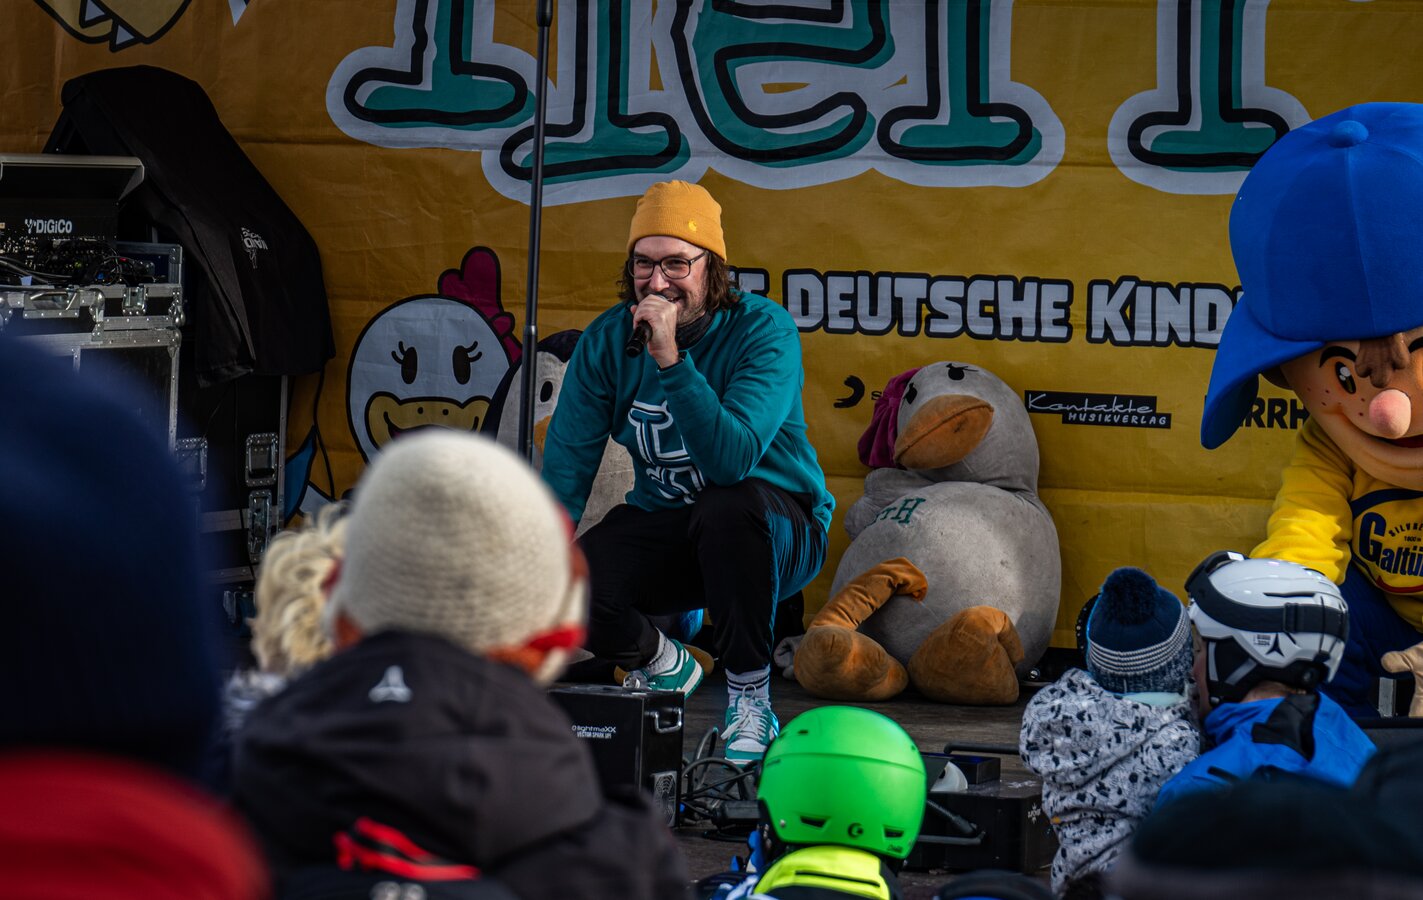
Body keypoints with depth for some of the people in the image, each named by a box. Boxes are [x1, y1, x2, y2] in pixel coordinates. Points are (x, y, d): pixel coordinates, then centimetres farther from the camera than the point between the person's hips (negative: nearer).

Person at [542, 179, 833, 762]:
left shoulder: (765, 331, -19)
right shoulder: (607, 340, -6)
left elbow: (732, 459, -33)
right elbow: (565, 469, -9)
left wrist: (670, 360, -38)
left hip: (780, 530, -4)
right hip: (664, 525, 4)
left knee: (729, 507, -39)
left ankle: (750, 694, -17)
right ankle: (663, 667, 13)